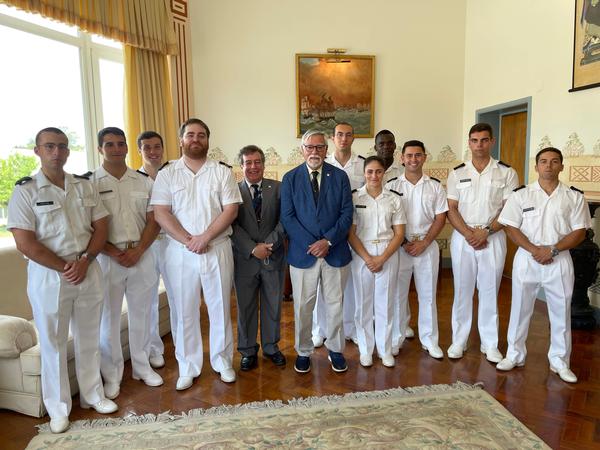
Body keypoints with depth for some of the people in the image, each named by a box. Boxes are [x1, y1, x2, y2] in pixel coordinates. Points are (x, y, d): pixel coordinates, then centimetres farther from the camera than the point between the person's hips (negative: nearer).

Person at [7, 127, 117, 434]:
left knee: (89, 339, 15)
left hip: (88, 271, 4)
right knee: (53, 344, 9)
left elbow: (101, 226, 5)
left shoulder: (85, 186, 6)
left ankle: (92, 394, 32)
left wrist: (85, 261, -9)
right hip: (48, 275, -3)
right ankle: (58, 408, 25)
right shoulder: (25, 190, -7)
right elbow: (25, 243, -13)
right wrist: (64, 268, -13)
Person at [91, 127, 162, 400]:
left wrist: (137, 251, -10)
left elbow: (153, 221, 3)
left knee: (141, 314, 13)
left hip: (142, 255, 3)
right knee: (108, 318, 6)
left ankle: (142, 366, 29)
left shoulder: (144, 182, 6)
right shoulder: (89, 183, -2)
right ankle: (112, 376, 21)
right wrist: (115, 253, -13)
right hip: (106, 258, -2)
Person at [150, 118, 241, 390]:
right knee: (185, 312, 8)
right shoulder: (167, 174, 4)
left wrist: (205, 236, -16)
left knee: (220, 308, 10)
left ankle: (222, 361, 27)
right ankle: (188, 367, 24)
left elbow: (231, 209, -5)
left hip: (217, 249, 0)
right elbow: (161, 214, -4)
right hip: (180, 252, 0)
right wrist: (188, 241, -14)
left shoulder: (222, 172, 3)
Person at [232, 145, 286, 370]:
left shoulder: (277, 188, 1)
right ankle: (248, 351, 28)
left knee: (273, 305, 14)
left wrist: (270, 243, -17)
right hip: (244, 258, -1)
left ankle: (271, 347, 33)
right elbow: (233, 225, -8)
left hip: (274, 257, 1)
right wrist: (253, 249, -16)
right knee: (246, 307, 11)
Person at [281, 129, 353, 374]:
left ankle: (335, 349, 31)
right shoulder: (290, 178, 1)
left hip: (335, 251, 1)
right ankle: (303, 352, 28)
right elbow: (287, 217, -4)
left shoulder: (339, 176, 3)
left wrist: (328, 241, -14)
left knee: (335, 305, 12)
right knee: (302, 307, 9)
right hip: (302, 252, 0)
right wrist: (311, 244, -13)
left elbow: (347, 213, -2)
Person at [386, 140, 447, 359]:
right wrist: (403, 242, -9)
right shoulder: (392, 186, 0)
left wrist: (424, 243, -9)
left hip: (427, 245, 1)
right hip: (399, 246, -1)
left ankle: (429, 340, 23)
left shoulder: (435, 186, 3)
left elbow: (440, 218, 2)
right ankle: (396, 338, 22)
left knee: (428, 294, 9)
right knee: (398, 294, 7)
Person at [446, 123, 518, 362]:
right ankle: (459, 340, 19)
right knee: (462, 290, 8)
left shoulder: (506, 172, 2)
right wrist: (468, 234, -12)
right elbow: (451, 209, 1)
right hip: (462, 237, 1)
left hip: (493, 237, -1)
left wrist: (486, 232, -14)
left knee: (489, 291, 6)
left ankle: (490, 344, 19)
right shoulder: (457, 173, 6)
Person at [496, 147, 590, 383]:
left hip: (560, 260, 1)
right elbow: (511, 228, -4)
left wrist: (552, 250, -15)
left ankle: (559, 361, 26)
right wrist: (534, 250, -16)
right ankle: (515, 355, 24)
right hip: (526, 258, 0)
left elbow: (579, 232, -2)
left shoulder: (574, 196, 1)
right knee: (520, 309, 9)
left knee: (561, 312, 10)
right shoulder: (521, 194, 0)